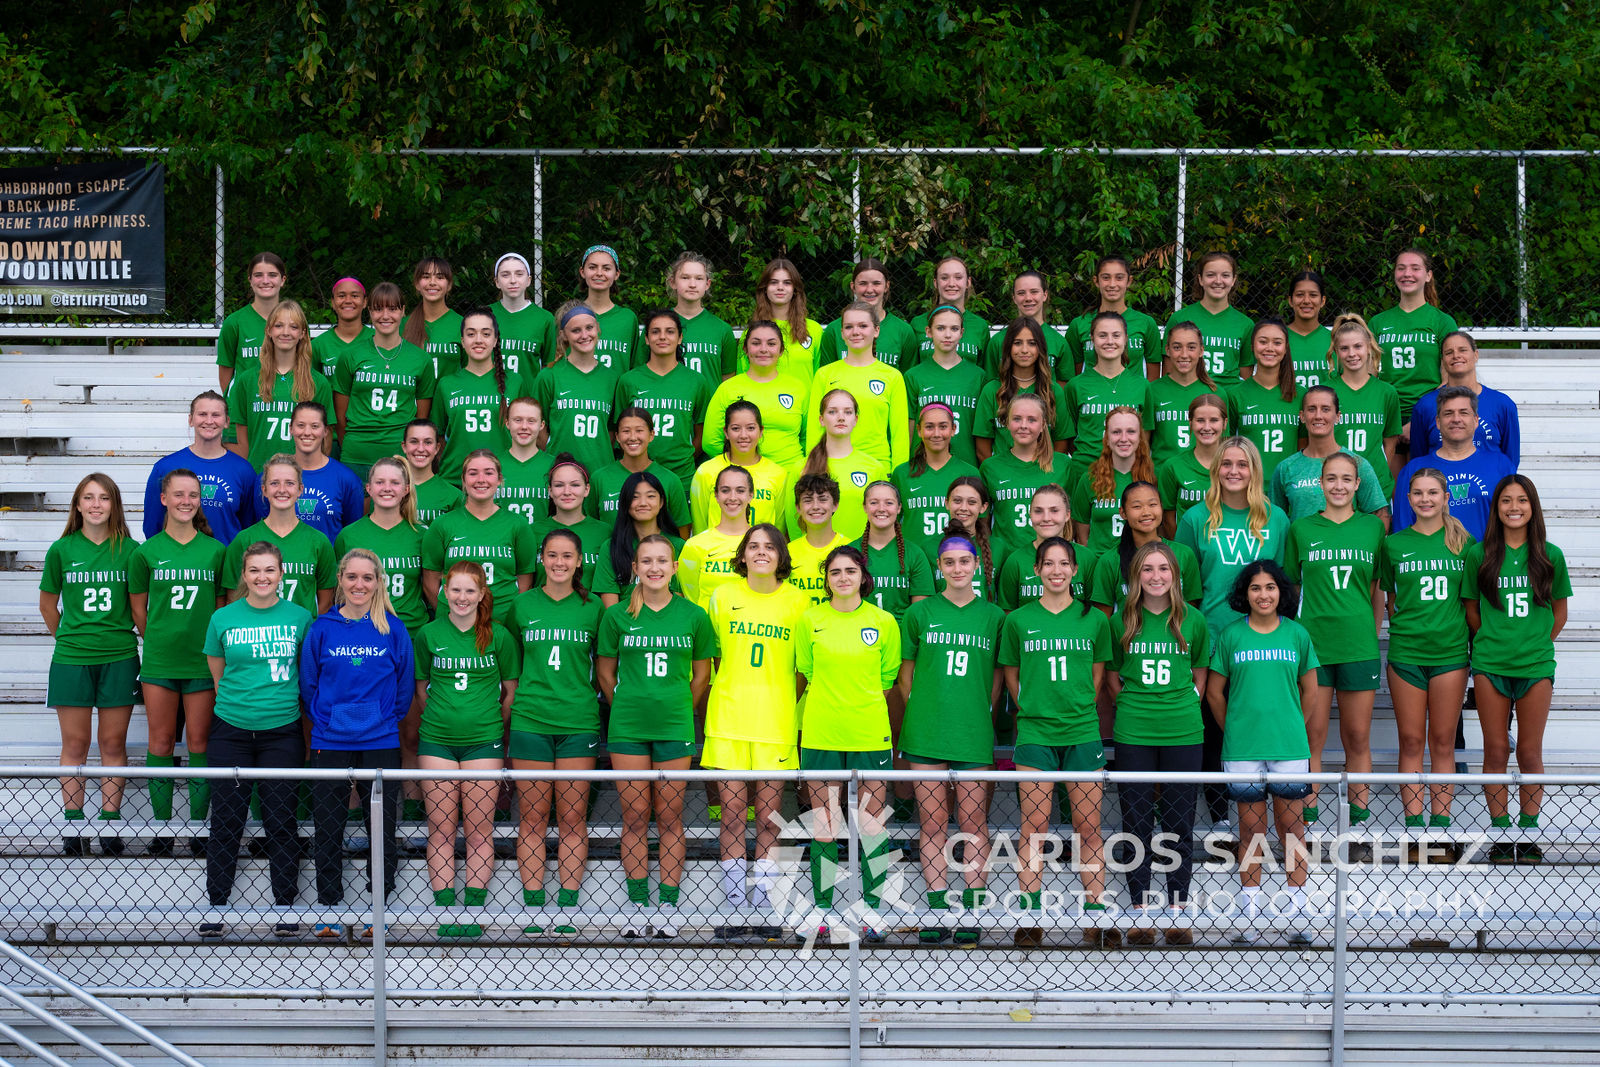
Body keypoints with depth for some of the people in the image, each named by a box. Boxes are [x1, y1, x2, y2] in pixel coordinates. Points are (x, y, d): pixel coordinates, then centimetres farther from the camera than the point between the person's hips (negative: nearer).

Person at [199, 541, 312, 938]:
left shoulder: (299, 617, 2)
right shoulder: (223, 618, 2)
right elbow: (218, 675, 12)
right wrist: (241, 702, 9)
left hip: (282, 732, 0)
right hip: (231, 732, 0)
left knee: (281, 819, 3)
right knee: (226, 820, 3)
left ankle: (285, 906, 12)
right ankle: (216, 906, 12)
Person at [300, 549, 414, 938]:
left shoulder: (393, 629, 0)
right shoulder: (322, 628, 0)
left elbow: (405, 685, 6)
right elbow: (308, 683, 7)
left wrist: (386, 718, 5)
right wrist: (325, 719, 4)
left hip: (381, 742, 0)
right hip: (330, 743, 1)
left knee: (381, 826, 4)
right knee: (327, 828, 5)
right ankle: (328, 908, 17)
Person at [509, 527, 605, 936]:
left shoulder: (592, 607, 4)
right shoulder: (523, 605, 5)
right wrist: (528, 692, 8)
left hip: (579, 722, 0)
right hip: (530, 721, 0)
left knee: (572, 817, 2)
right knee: (532, 817, 2)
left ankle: (567, 909, 7)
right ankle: (533, 908, 7)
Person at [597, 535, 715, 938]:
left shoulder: (693, 615, 2)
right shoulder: (617, 615, 1)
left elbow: (701, 674, 10)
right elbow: (605, 671, 10)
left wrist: (679, 710, 8)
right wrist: (626, 708, 8)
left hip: (674, 727, 0)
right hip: (627, 728, 0)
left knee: (669, 816, 2)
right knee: (634, 816, 4)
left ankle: (668, 906, 8)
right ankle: (637, 906, 10)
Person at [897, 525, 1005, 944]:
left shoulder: (993, 616, 6)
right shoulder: (920, 613, 5)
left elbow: (998, 674, 13)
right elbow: (906, 670, 12)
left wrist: (982, 712, 6)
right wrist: (921, 709, 6)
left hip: (974, 735, 0)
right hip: (926, 733, 0)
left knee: (973, 821, 0)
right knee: (932, 821, 2)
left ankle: (972, 912, 4)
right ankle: (938, 911, 7)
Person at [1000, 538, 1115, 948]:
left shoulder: (1094, 620, 6)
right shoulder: (1018, 621, 4)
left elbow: (1097, 674, 14)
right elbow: (1011, 675, 12)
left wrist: (1078, 709, 9)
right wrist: (1032, 709, 7)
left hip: (1082, 733, 1)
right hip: (1034, 733, -1)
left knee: (1088, 825, 1)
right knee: (1034, 825, -1)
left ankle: (1095, 915, 7)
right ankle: (1030, 918, 4)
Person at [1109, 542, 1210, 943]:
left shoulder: (1192, 621, 4)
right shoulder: (1122, 622, 4)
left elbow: (1199, 675, 14)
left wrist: (1183, 706, 4)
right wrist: (1134, 706, 4)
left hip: (1183, 733, 0)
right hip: (1133, 734, 0)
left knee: (1179, 821, 2)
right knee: (1136, 820, 2)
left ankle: (1178, 911, 10)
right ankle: (1141, 911, 10)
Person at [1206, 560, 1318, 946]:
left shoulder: (1296, 634, 4)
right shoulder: (1231, 635, 2)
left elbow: (1309, 689, 13)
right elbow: (1214, 690, 9)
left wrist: (1290, 727, 12)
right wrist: (1234, 730, 9)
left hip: (1290, 747, 0)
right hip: (1242, 750, 0)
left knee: (1291, 823, 3)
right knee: (1250, 825, 4)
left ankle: (1296, 914, 8)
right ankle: (1249, 911, 10)